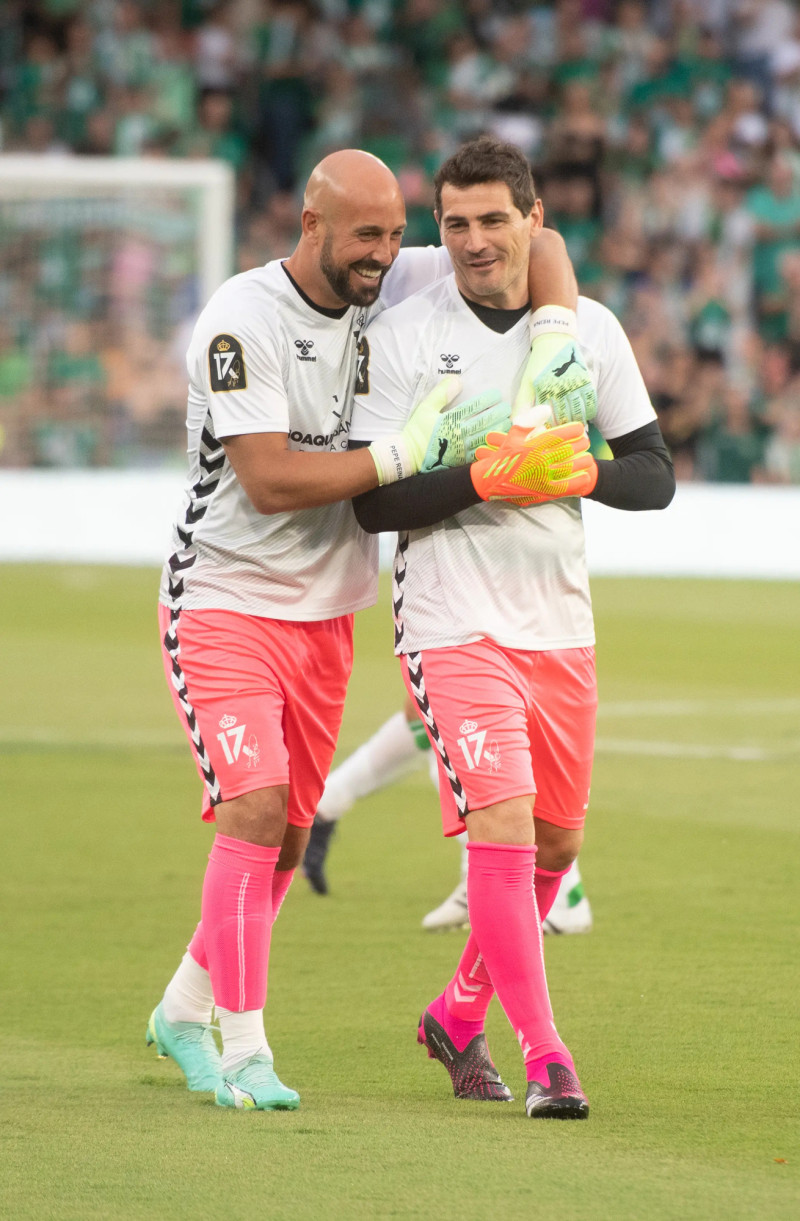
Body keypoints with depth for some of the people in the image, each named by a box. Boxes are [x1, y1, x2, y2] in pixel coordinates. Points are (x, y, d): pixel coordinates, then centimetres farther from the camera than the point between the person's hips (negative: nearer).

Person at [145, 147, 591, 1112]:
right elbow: (269, 482, -25)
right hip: (226, 603, -6)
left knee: (288, 834, 9)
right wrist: (404, 454, -28)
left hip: (326, 614, 6)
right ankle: (240, 1050, -14)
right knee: (255, 809, -18)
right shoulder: (243, 320, -20)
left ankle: (184, 1013, 27)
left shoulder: (393, 289, -2)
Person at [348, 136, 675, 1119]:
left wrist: (583, 473, -13)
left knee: (554, 843, 12)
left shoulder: (591, 328, 5)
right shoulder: (401, 337, -6)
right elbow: (373, 499, -10)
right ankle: (544, 1057, -14)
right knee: (502, 827, -17)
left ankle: (460, 1015, 32)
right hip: (453, 623, -5)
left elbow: (655, 474, 7)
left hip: (560, 623, 5)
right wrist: (485, 481, -23)